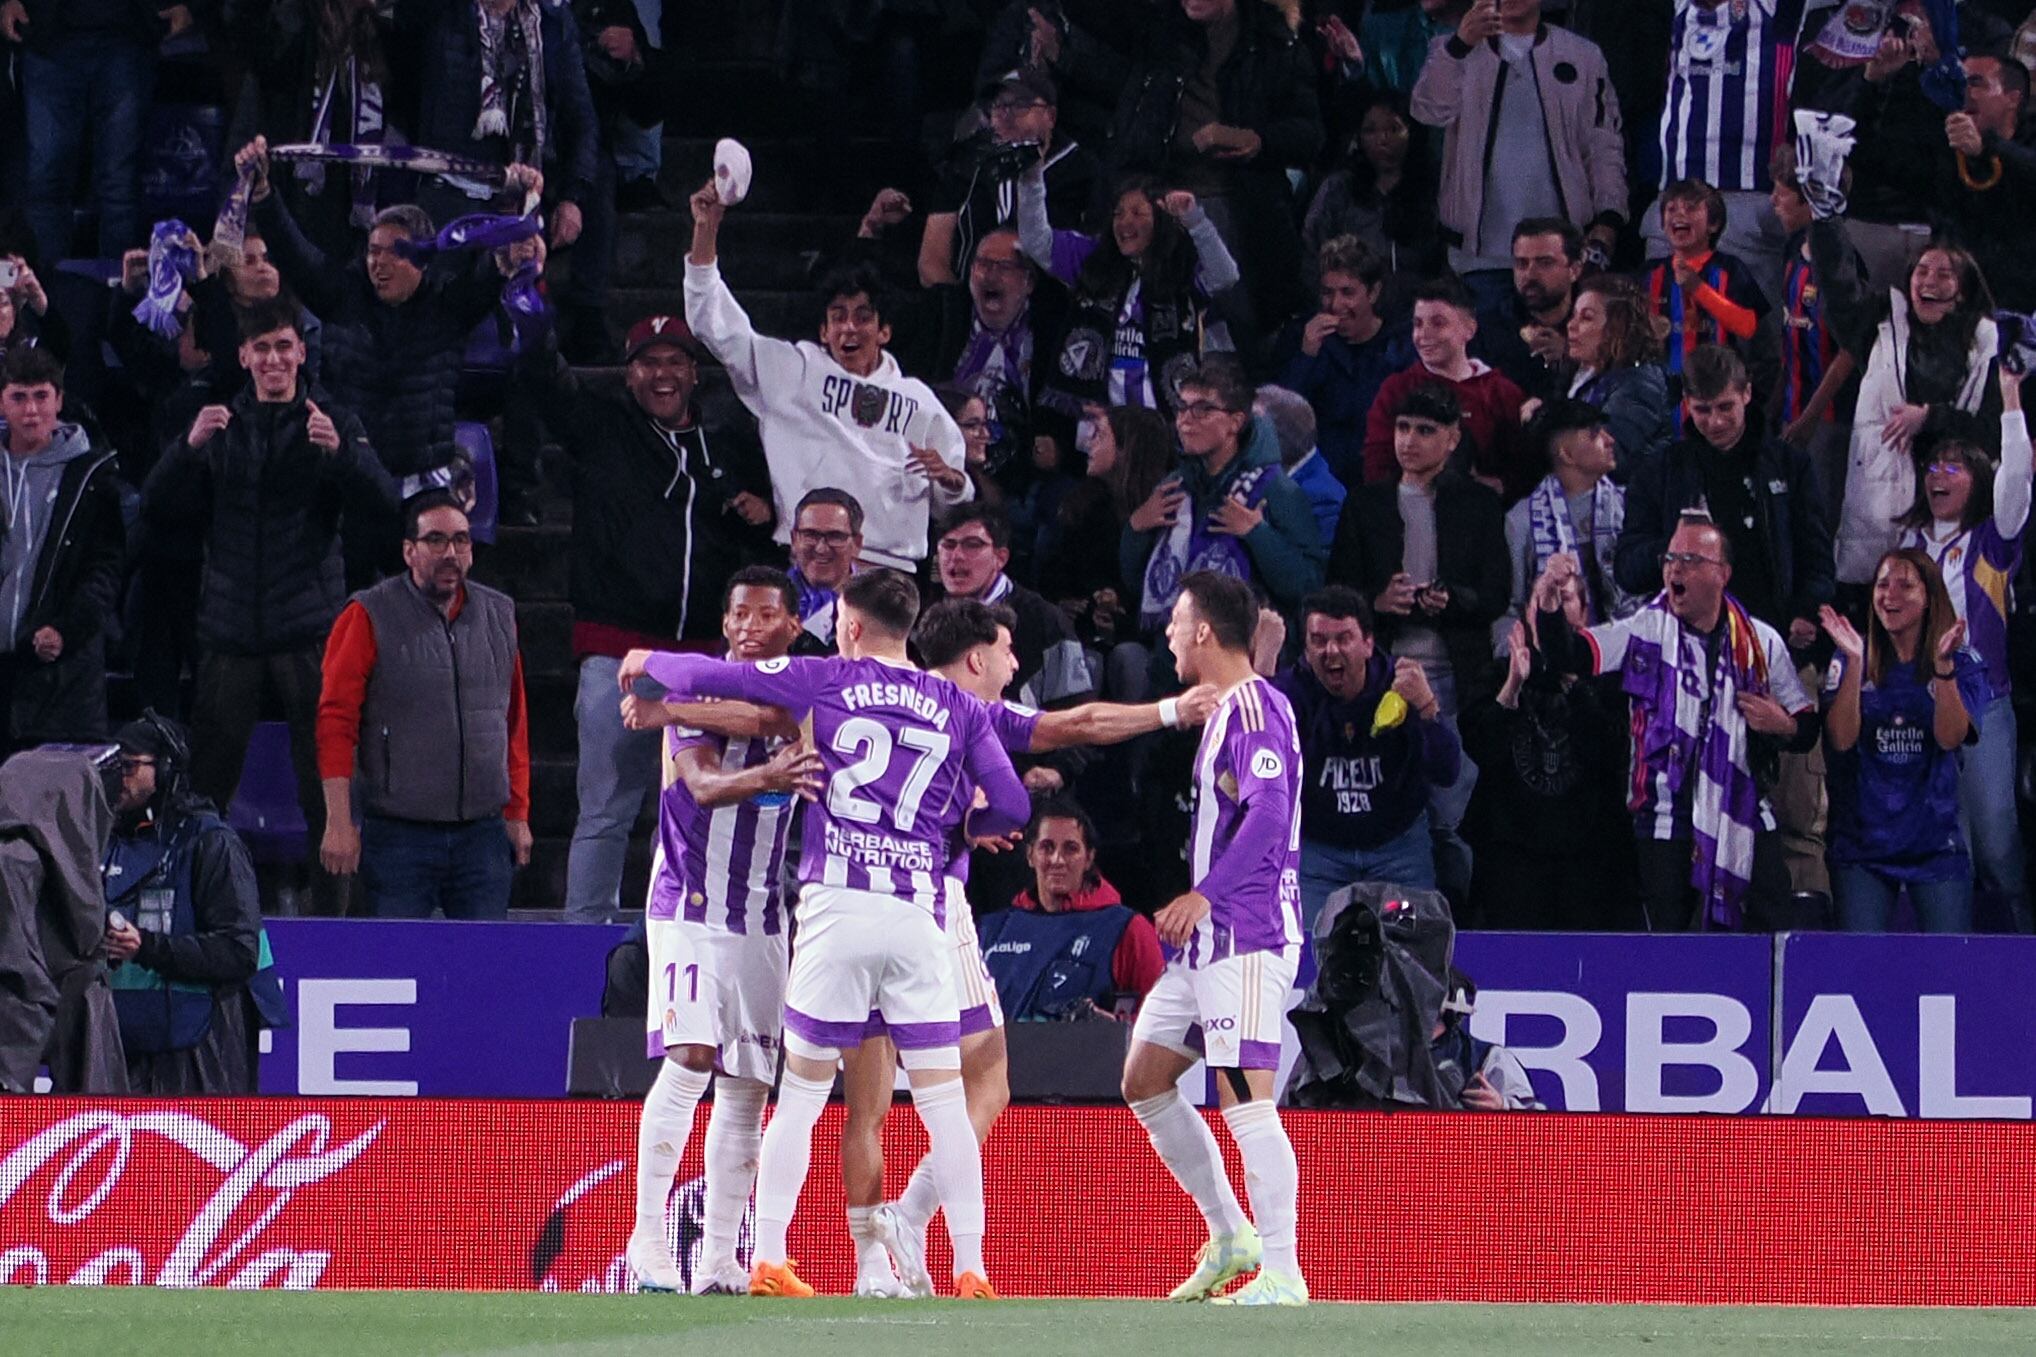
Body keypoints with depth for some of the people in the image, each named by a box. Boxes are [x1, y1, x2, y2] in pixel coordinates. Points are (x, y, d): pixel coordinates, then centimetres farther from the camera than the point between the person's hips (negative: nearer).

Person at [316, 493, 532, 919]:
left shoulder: (498, 616, 13)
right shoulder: (370, 619, -2)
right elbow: (336, 722, -6)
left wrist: (517, 815, 14)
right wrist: (339, 823, -12)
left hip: (482, 835, 4)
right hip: (398, 832, -4)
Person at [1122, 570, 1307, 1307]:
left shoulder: (1256, 706, -13)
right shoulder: (1224, 709, 17)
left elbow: (1269, 813, -25)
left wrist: (1204, 895, -27)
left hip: (1247, 939, -11)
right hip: (1209, 939, 11)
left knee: (1245, 1097, -14)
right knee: (1144, 1080, 13)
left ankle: (1281, 1273, -13)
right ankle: (1231, 1236, 18)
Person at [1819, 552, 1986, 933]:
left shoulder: (1962, 665, 4)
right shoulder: (1851, 664, 6)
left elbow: (1950, 737, -11)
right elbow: (1842, 739, -7)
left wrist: (1944, 667, -24)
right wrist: (1854, 664, -18)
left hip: (1936, 841, -1)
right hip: (1862, 841, 1)